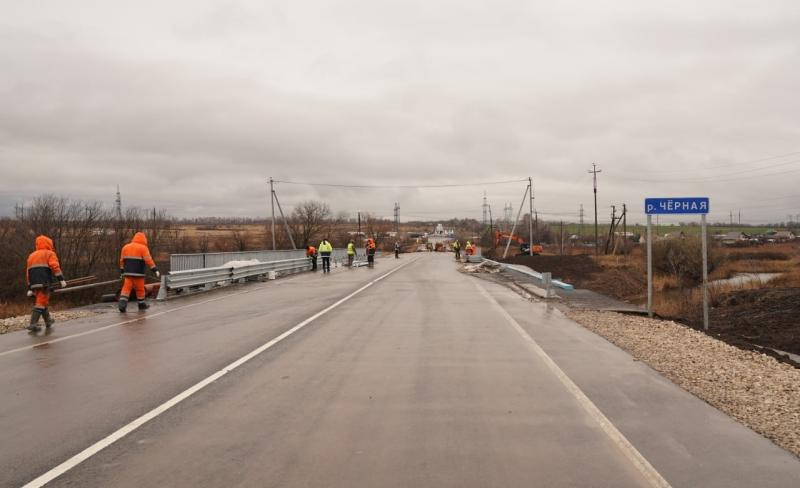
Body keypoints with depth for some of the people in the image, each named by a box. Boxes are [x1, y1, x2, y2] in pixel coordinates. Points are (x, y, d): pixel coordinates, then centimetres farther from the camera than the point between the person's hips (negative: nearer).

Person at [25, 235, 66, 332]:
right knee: (41, 302, -8)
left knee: (43, 301, 21)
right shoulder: (49, 253, 6)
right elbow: (55, 266, -11)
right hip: (44, 282, -7)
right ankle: (33, 324, -18)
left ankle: (48, 321, 32)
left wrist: (30, 288, 22)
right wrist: (61, 279, -16)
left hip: (34, 283, 7)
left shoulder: (31, 256, 26)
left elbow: (28, 272, 22)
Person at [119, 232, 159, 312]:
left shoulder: (125, 247, 13)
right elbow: (148, 260, -12)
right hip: (138, 273, -4)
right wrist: (155, 270, -11)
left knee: (126, 288, -1)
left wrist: (122, 271, 24)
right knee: (140, 289, 8)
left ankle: (122, 304, -15)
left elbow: (122, 260, 16)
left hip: (128, 272, 4)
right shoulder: (143, 248, -4)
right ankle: (141, 304, 20)